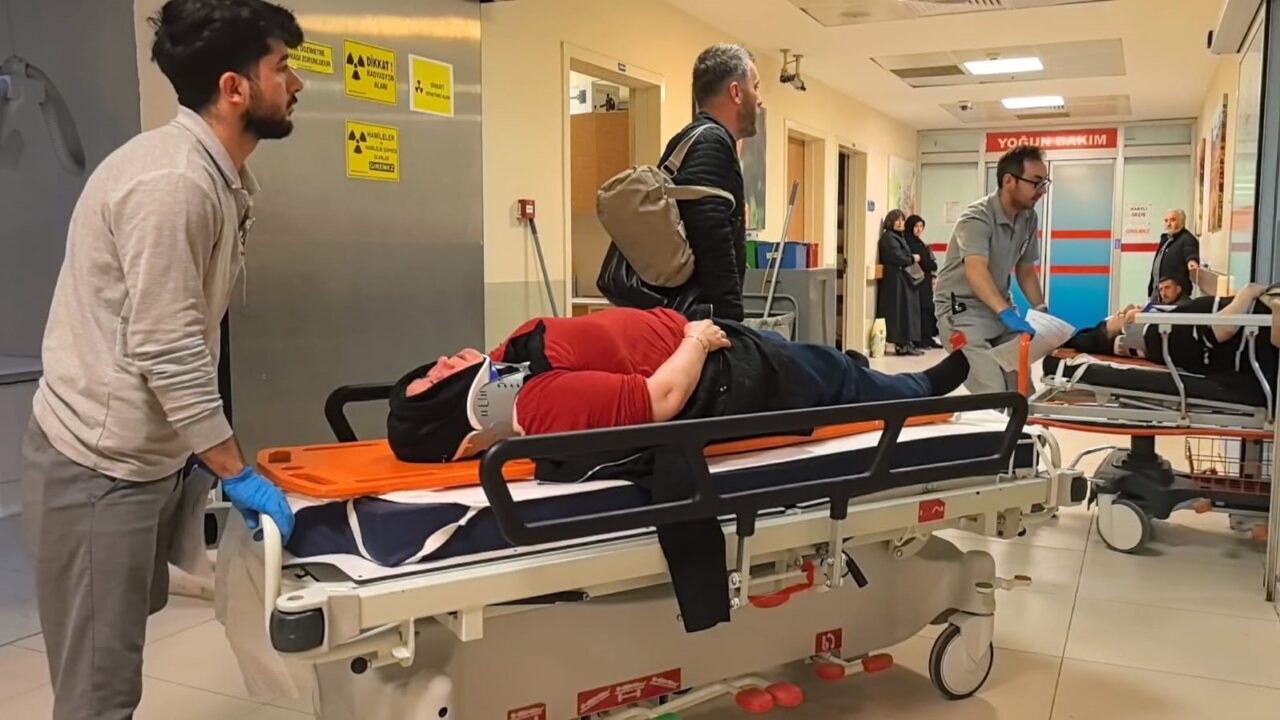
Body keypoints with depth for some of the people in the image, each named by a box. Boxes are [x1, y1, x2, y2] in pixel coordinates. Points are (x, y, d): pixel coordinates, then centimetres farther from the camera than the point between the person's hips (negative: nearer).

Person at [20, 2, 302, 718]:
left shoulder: (220, 176, 9)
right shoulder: (170, 181, -22)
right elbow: (166, 352, -24)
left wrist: (223, 460, 12)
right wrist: (238, 473, -17)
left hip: (145, 454, 9)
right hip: (101, 467, -9)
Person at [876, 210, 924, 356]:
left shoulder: (899, 237, 20)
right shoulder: (888, 238, -12)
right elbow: (898, 258, -20)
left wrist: (912, 258, 1)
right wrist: (913, 259, -6)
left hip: (903, 280, 10)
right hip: (895, 280, -10)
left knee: (907, 311, 9)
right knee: (900, 312, -8)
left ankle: (906, 343, 11)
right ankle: (902, 344, -5)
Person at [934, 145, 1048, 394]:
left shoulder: (1029, 218, 1)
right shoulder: (977, 218, -21)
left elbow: (1026, 271, 12)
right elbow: (976, 271, -38)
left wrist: (1042, 312, 0)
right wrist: (1006, 313, -50)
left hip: (999, 308, 8)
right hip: (962, 309, -7)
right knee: (991, 394, -20)